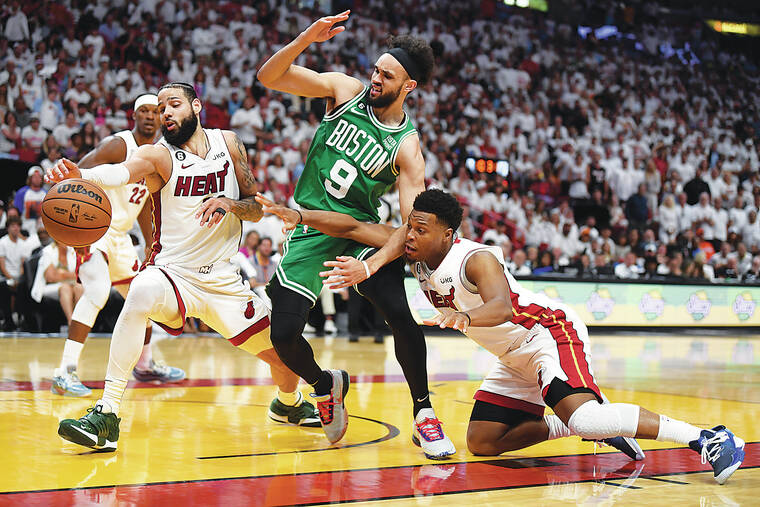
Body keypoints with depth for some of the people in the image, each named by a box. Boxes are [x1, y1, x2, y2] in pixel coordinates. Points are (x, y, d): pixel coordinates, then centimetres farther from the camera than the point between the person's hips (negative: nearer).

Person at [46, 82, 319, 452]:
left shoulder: (227, 143, 2)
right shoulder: (158, 154, -10)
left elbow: (257, 209, 4)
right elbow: (122, 172, -33)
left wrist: (230, 204, -19)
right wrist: (81, 175, -56)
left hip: (222, 278, 4)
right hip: (172, 271, -4)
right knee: (141, 294, -38)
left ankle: (289, 403, 45)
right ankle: (107, 414, -34)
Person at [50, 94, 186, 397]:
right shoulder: (118, 145, -16)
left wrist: (152, 247, 23)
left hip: (120, 235, 9)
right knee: (98, 290, -28)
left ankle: (145, 365, 36)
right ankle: (65, 371, -28)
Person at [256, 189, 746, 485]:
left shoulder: (476, 259, -25)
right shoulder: (415, 248, -3)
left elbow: (501, 306, -44)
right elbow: (355, 227, -3)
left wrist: (465, 317, -64)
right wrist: (297, 216, -12)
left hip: (552, 333, -9)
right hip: (516, 358, 9)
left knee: (582, 416, -34)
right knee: (482, 442, 5)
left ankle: (708, 437, -27)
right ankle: (600, 428, 13)